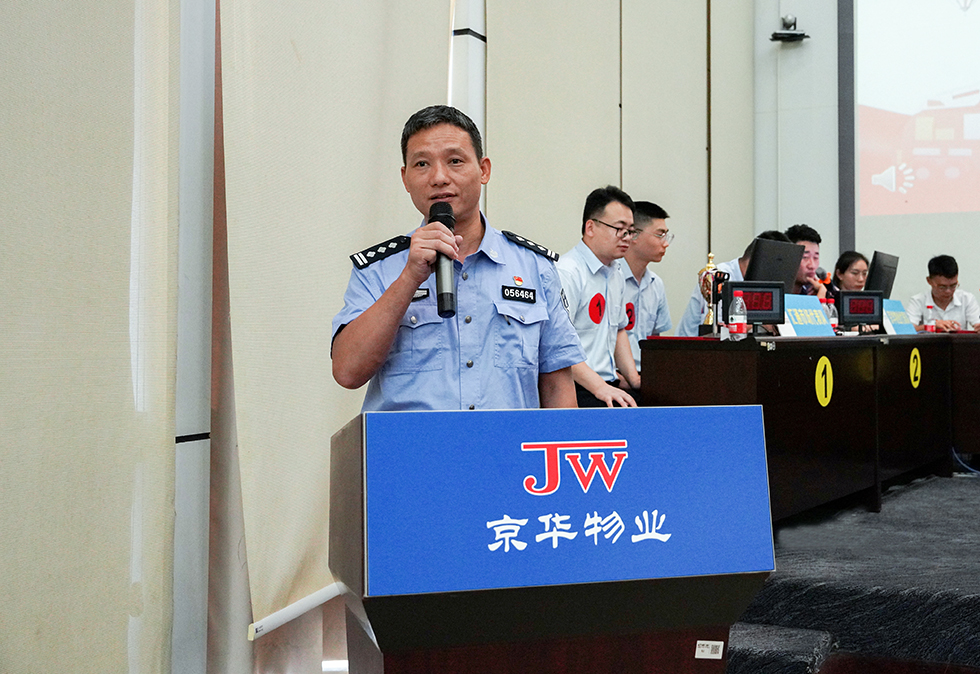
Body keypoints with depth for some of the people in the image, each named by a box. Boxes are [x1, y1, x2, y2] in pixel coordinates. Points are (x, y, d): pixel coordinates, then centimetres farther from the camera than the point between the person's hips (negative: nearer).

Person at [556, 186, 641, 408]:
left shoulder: (615, 276, 20)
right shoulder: (567, 272, -11)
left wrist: (633, 378, 17)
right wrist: (599, 388, -24)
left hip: (609, 387, 10)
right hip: (578, 390, -10)